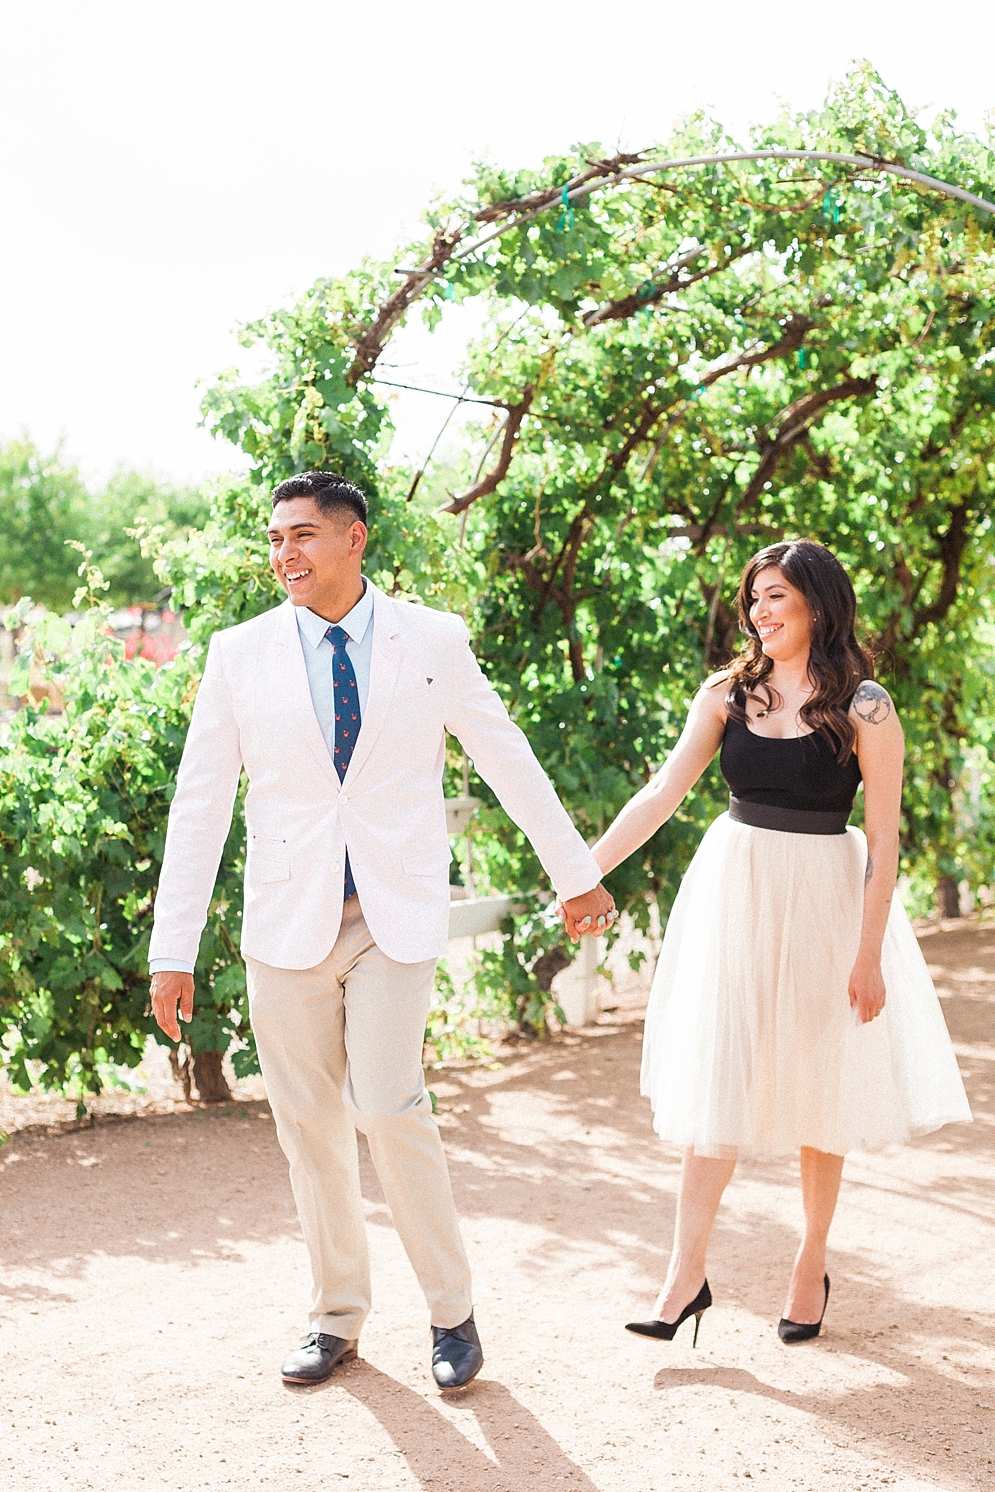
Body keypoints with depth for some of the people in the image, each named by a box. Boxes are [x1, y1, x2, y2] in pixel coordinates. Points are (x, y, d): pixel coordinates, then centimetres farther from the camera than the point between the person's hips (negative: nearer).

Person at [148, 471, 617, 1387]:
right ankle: (338, 1319, 25)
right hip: (288, 922, 2)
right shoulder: (239, 656, 1)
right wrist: (173, 951, -1)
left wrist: (577, 874, 16)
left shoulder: (434, 641, 0)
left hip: (396, 914, -2)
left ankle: (453, 1312, 6)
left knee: (387, 1104, -14)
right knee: (308, 1124, 7)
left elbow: (509, 761, 10)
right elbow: (200, 805, 3)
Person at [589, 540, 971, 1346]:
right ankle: (687, 1276, 5)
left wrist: (869, 955, -10)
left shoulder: (865, 710, -8)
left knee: (815, 1086, 8)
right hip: (734, 889, 3)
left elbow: (884, 840, -7)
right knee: (716, 1079, 1)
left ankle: (812, 1266, 25)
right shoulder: (729, 693, 2)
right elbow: (665, 791, -3)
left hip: (820, 900, -3)